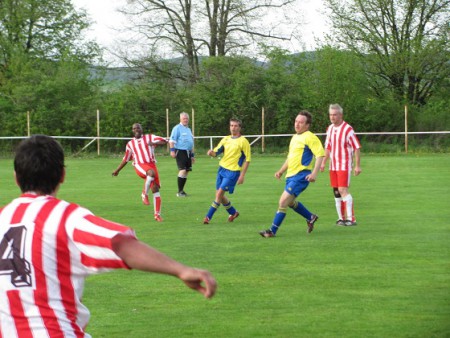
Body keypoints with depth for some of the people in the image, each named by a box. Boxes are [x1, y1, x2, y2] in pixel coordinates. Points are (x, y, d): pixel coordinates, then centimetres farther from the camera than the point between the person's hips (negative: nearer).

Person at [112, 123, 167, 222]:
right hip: (139, 165, -1)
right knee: (151, 173, -37)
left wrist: (154, 143, -13)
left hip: (151, 164, 1)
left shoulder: (150, 137, 14)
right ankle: (145, 194, -19)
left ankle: (157, 214, -2)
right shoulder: (130, 144, 19)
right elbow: (126, 159, 28)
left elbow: (164, 141, 4)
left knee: (155, 189, -9)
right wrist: (117, 170, 29)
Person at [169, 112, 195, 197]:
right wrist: (172, 150, -21)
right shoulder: (177, 128, -3)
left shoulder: (188, 129, 21)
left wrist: (192, 155, 26)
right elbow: (172, 140, -10)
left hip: (188, 152, 8)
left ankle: (182, 191, 13)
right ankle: (180, 192, -11)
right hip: (180, 152, -8)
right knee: (182, 170, -15)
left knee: (186, 171, 6)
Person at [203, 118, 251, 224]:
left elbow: (247, 159, -7)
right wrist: (211, 152, -17)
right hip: (222, 168, 7)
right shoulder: (226, 139, 10)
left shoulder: (243, 141, -7)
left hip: (233, 172, -7)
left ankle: (208, 217, -7)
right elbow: (216, 152, 8)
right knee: (219, 195, 9)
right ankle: (233, 212, 29)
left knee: (220, 193, -12)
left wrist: (242, 175, -12)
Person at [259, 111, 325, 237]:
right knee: (290, 202, 21)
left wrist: (314, 173, -26)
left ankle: (272, 231, -8)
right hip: (291, 175, 10)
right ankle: (310, 217, 40)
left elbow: (320, 154, -18)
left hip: (301, 175, -10)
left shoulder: (309, 137, -10)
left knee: (283, 202, -13)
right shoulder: (294, 137, 17)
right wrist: (281, 171, 18)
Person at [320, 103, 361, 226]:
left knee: (343, 190, -15)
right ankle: (341, 218, 15)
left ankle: (351, 219, -15)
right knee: (336, 192, 7)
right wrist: (323, 163, 15)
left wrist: (357, 165, -16)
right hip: (333, 165, 7)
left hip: (345, 165, -7)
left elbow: (357, 147, -13)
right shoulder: (330, 129, 10)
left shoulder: (347, 129, -13)